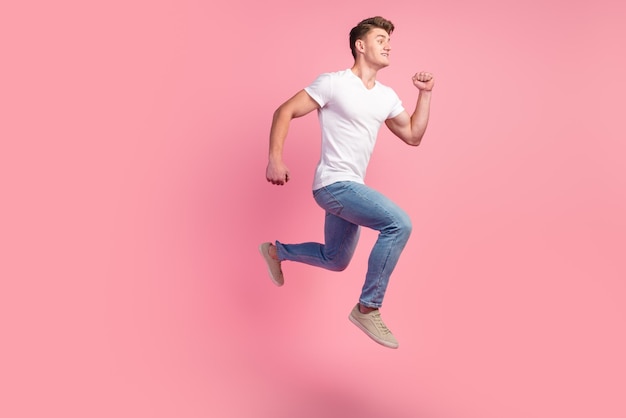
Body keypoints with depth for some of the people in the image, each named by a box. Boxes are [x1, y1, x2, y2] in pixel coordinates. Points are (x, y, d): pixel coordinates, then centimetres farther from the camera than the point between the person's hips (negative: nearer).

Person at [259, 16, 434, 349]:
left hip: (351, 187, 9)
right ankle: (368, 309, -13)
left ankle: (275, 251, 43)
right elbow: (284, 112, -9)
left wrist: (425, 94, 6)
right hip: (333, 184, -9)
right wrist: (275, 158, -20)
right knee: (399, 224, -24)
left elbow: (413, 136, 15)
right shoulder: (333, 83, -9)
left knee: (335, 261, 20)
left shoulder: (387, 97, 12)